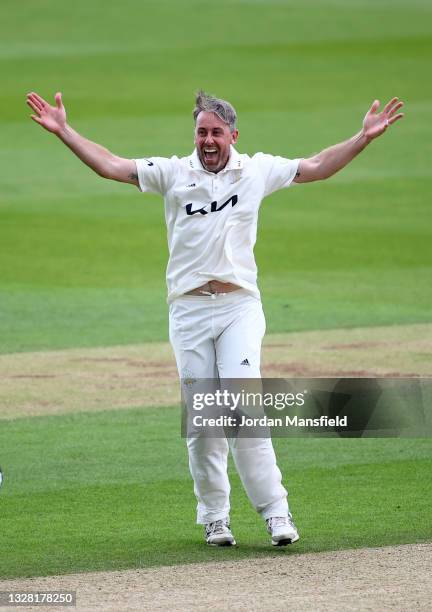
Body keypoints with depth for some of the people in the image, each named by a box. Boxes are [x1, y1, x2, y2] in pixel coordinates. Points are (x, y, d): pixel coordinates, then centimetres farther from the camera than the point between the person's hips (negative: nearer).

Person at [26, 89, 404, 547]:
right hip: (188, 310, 1)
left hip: (239, 307, -1)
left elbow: (317, 167, 10)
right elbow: (110, 166, 1)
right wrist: (63, 131, -7)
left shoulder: (257, 172, 8)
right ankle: (214, 517, 10)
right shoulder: (173, 174, 6)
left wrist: (365, 137, 2)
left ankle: (275, 512, -15)